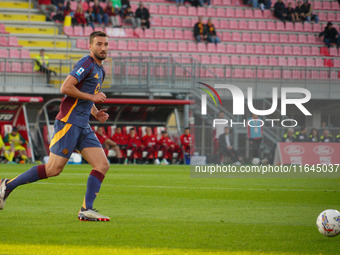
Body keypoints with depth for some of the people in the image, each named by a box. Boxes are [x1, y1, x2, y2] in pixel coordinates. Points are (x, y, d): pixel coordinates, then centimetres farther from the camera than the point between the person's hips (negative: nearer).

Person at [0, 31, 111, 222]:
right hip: (69, 122, -9)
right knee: (54, 169, -10)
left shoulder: (100, 70, 20)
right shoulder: (86, 64, -10)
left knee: (103, 165, -5)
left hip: (83, 126, 9)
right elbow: (66, 88, -20)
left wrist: (96, 113, 13)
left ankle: (86, 210, -6)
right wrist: (92, 97, -15)